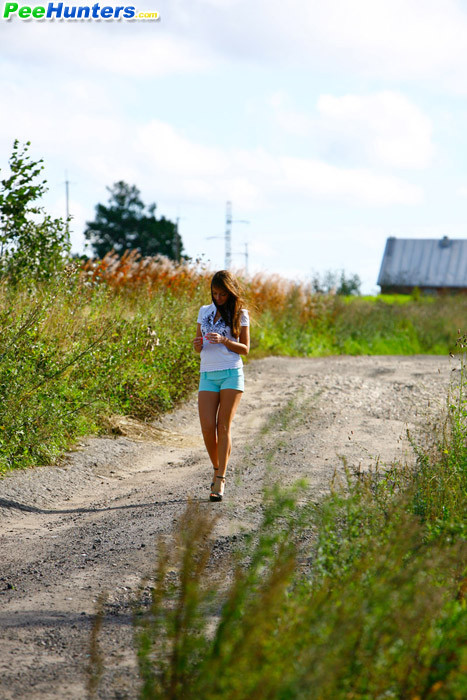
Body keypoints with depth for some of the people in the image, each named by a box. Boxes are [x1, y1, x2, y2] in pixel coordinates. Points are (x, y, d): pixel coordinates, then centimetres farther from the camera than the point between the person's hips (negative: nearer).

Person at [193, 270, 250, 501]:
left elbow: (245, 348, 2)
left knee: (223, 427, -7)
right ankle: (217, 470, 16)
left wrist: (224, 341, -14)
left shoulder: (239, 314, 4)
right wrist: (197, 343, -7)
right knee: (207, 428, -7)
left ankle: (220, 480, -7)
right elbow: (198, 349, 17)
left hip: (231, 373, -3)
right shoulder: (204, 311, 14)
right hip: (208, 375, 3)